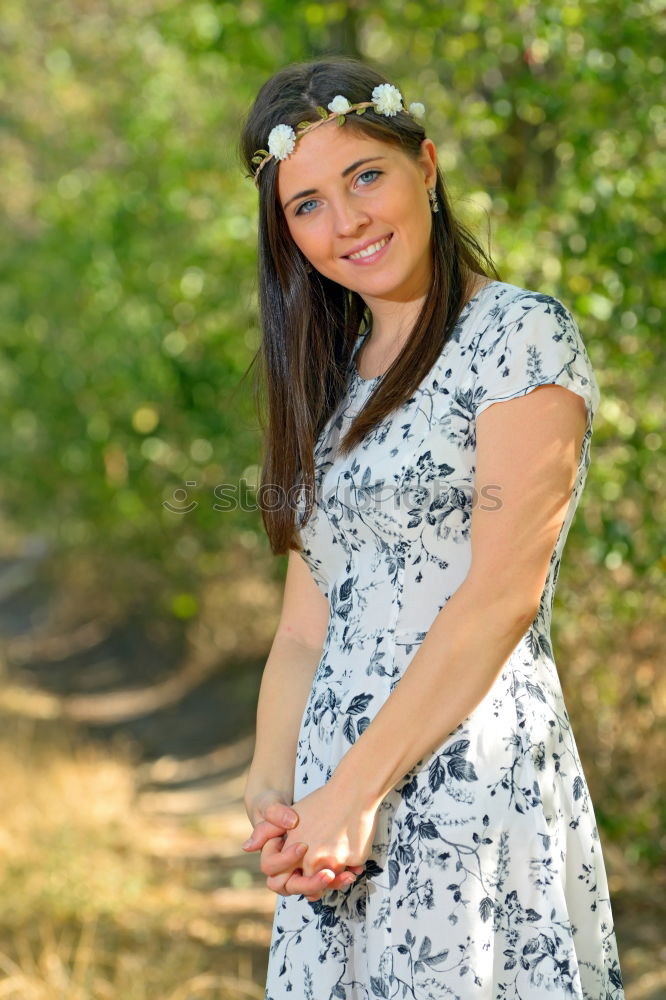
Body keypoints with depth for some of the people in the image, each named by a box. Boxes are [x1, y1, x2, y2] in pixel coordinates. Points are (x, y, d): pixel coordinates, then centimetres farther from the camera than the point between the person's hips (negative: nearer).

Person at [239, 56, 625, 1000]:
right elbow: (306, 626, 10)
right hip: (335, 803, 6)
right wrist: (274, 791, -7)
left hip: (472, 778, -6)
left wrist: (355, 790, -16)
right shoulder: (331, 382, 15)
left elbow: (503, 597, -14)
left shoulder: (521, 332, -6)